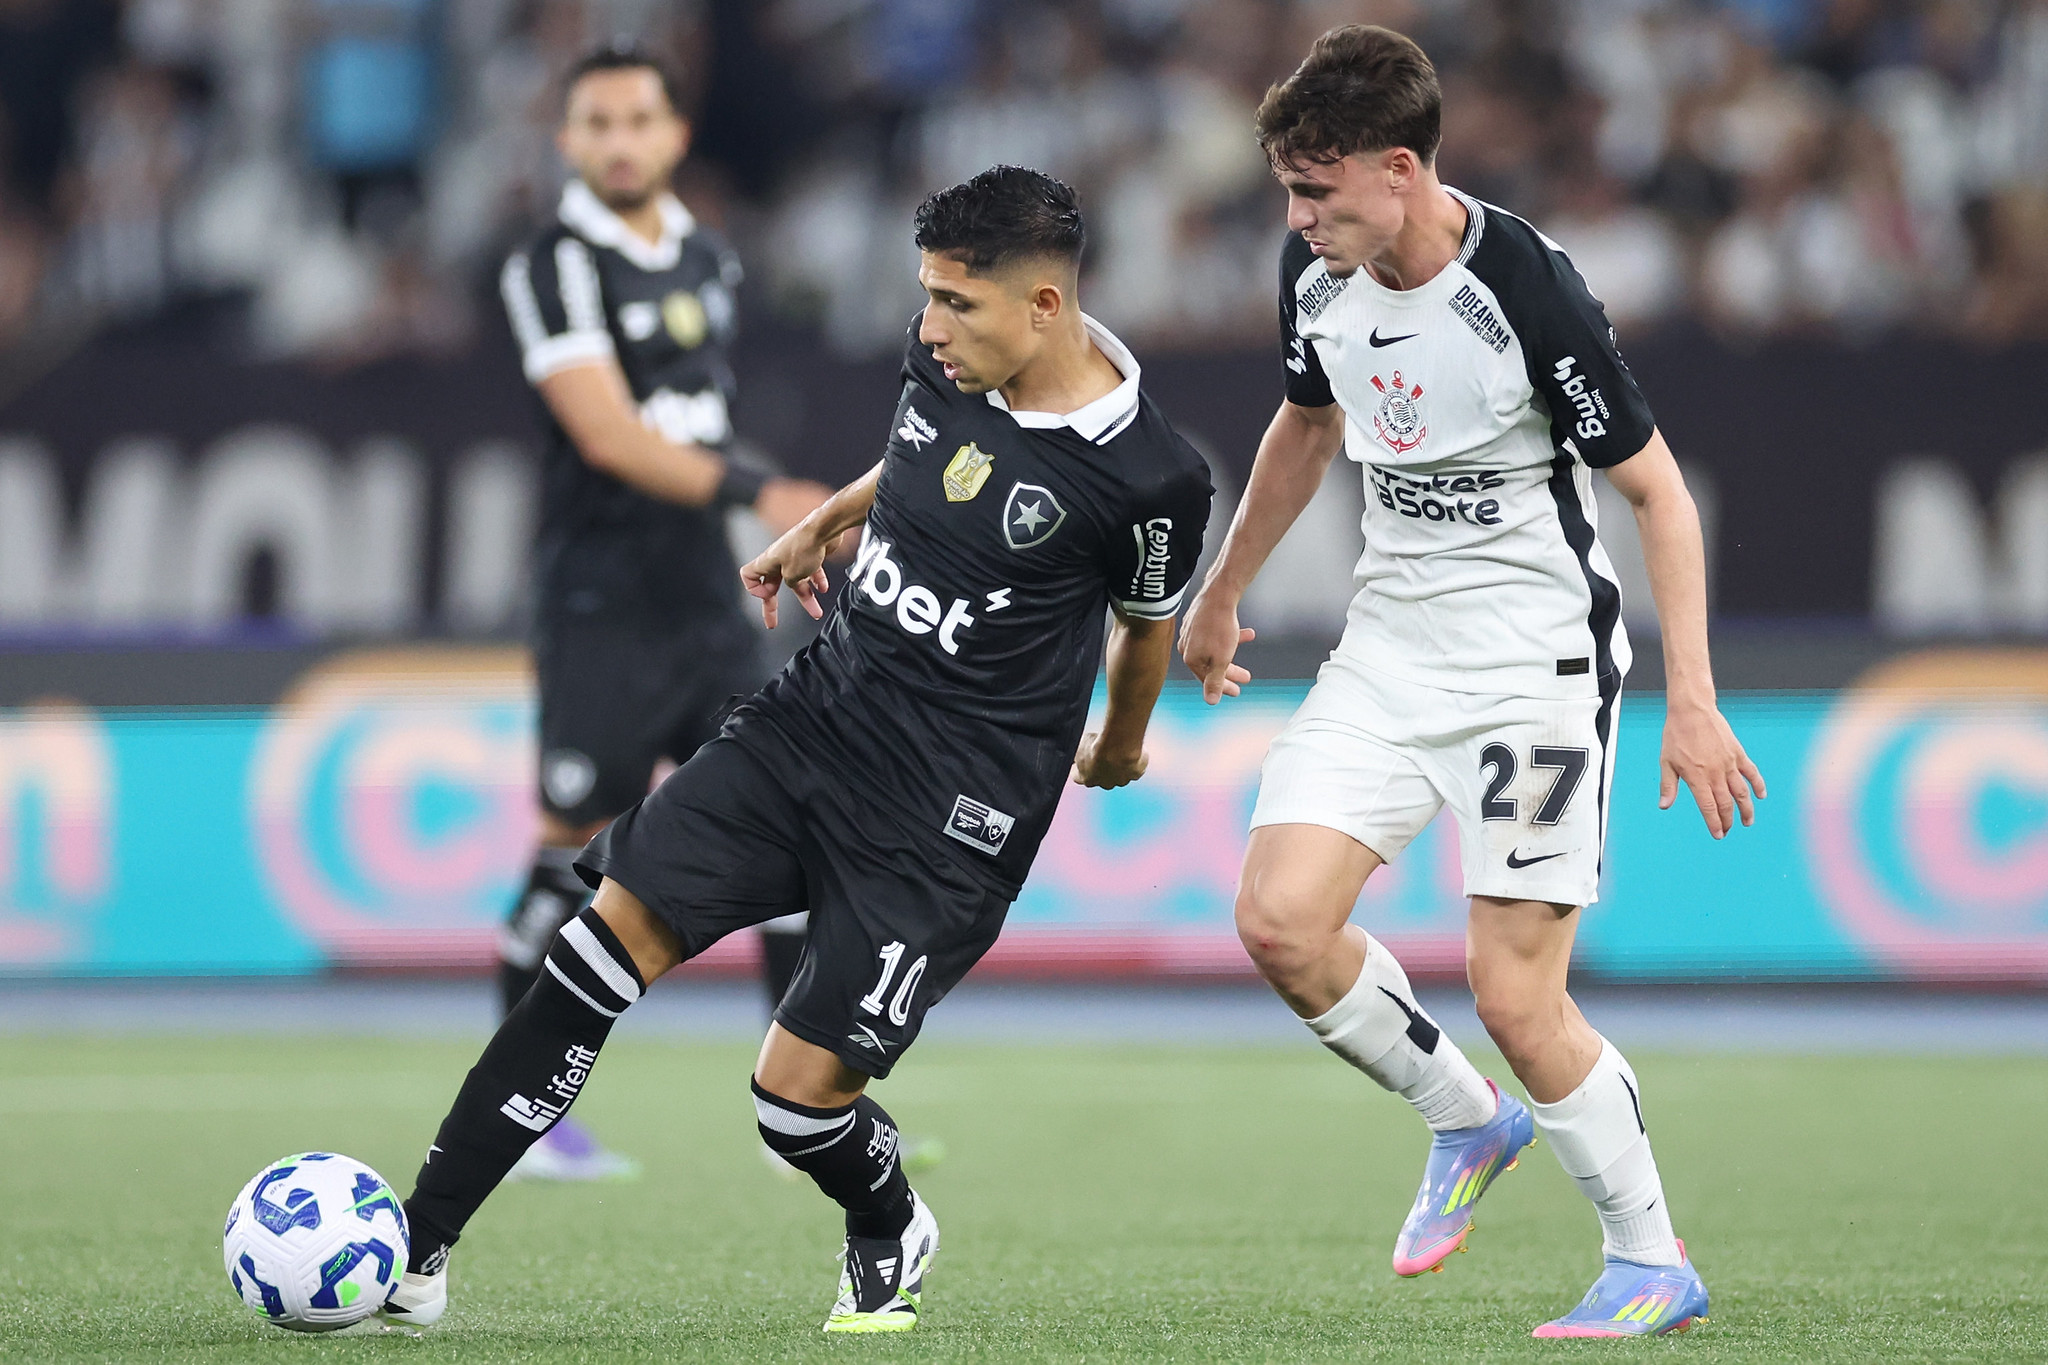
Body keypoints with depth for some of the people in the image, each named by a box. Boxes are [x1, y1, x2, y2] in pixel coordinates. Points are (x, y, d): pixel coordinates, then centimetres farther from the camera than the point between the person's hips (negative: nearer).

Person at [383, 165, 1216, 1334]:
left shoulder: (1149, 478, -19)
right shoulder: (954, 361, -3)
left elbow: (1149, 623, 3)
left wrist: (1119, 750, 20)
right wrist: (823, 525, 31)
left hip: (949, 817, -6)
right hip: (818, 713, 6)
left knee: (800, 1088, -9)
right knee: (613, 934, -6)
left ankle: (892, 1239, 28)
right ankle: (413, 1254, -4)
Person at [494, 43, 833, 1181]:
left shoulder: (708, 259, 13)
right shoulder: (558, 264, -10)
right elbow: (606, 433, -21)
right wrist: (755, 493, -31)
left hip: (706, 605, 7)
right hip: (599, 608, -7)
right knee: (576, 851, -4)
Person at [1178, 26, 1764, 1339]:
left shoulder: (1527, 290, -21)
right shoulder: (1317, 273, -2)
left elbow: (1658, 489, -13)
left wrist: (1691, 699, -18)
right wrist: (1223, 590, 30)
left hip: (1536, 653, -6)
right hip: (1392, 641, 6)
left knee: (1515, 995, -10)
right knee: (1280, 918, -11)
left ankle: (1654, 1261, 10)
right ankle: (1466, 1120, 15)